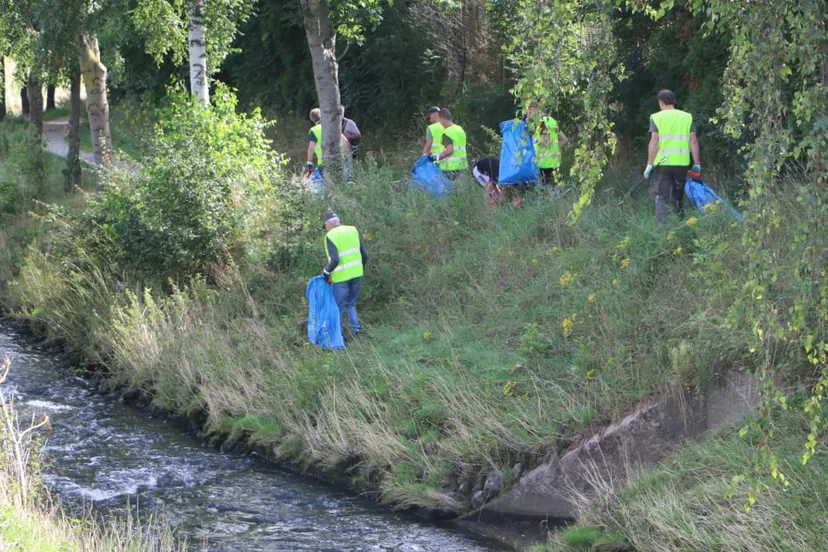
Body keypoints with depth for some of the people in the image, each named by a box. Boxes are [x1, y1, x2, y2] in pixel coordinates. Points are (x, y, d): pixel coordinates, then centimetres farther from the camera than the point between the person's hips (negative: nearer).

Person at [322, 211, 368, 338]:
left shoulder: (330, 236, -10)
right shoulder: (353, 231, 6)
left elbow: (335, 260, -20)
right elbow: (364, 255, 7)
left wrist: (326, 271, -5)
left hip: (341, 277, -5)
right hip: (357, 274, 5)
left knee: (337, 307, 7)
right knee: (351, 304, 19)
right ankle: (355, 329, 6)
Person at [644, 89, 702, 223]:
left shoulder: (656, 118, 0)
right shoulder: (687, 117, 8)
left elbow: (654, 142, -8)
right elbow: (694, 141, 2)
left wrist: (649, 164, -6)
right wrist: (697, 164, 5)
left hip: (663, 163, -3)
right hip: (682, 163, 3)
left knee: (661, 198, 0)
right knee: (678, 198, 16)